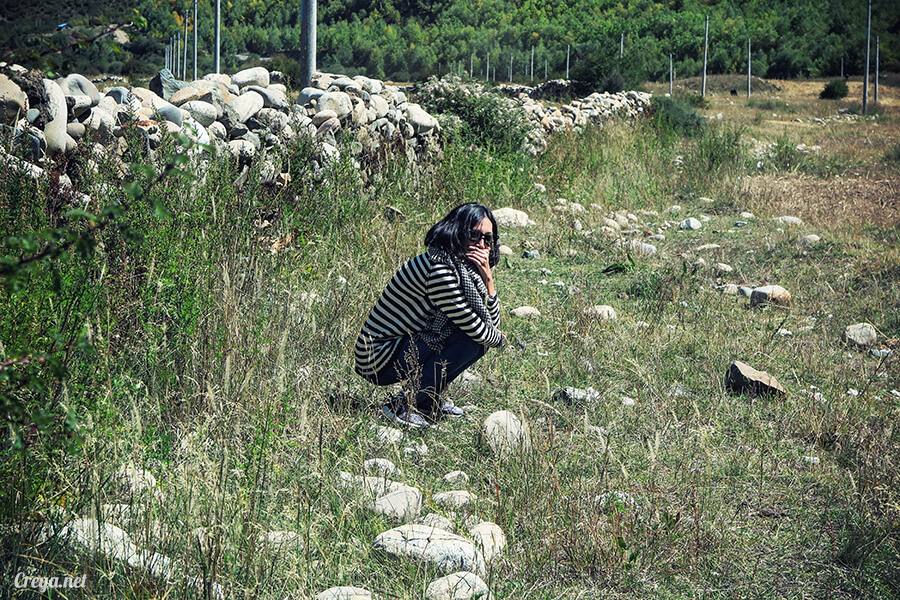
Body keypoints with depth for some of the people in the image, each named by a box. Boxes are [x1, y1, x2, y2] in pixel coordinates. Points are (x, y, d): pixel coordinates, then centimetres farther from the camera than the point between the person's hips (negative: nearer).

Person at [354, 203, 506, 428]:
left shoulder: (463, 267, 7)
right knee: (469, 340, -21)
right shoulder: (439, 268, -23)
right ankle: (402, 406, -14)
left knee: (478, 341, 4)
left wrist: (487, 277, -6)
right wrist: (499, 339, 1)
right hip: (380, 360, -10)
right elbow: (475, 329, -21)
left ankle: (428, 400, 11)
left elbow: (493, 322, 7)